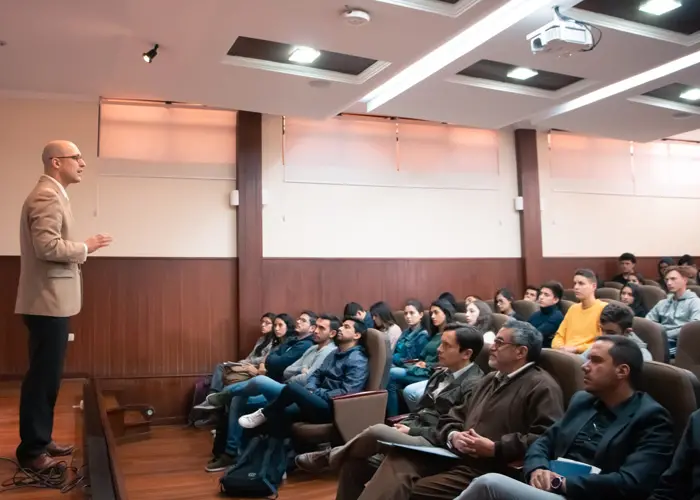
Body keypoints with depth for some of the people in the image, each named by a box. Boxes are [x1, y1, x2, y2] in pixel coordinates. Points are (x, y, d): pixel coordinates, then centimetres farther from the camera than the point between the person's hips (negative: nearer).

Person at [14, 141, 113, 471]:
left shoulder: (53, 195, 17)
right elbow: (47, 246, -25)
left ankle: (40, 439, 26)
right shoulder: (46, 196, -15)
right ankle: (31, 450, 8)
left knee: (48, 374, 16)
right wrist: (85, 247, -13)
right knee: (42, 375, -2)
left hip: (53, 300, 10)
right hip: (48, 301, -10)